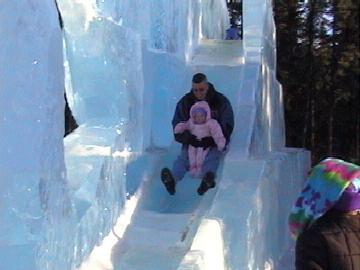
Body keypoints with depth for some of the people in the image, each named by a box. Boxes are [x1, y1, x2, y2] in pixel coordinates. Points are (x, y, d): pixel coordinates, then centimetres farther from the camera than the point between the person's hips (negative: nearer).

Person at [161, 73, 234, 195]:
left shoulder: (221, 101, -1)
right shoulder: (185, 102, 3)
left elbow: (227, 127, -5)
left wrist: (211, 140, -23)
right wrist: (188, 138, -21)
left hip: (214, 143, -1)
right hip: (191, 142, 2)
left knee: (212, 158, -33)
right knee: (183, 157, -28)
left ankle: (208, 177, -65)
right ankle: (172, 178, -56)